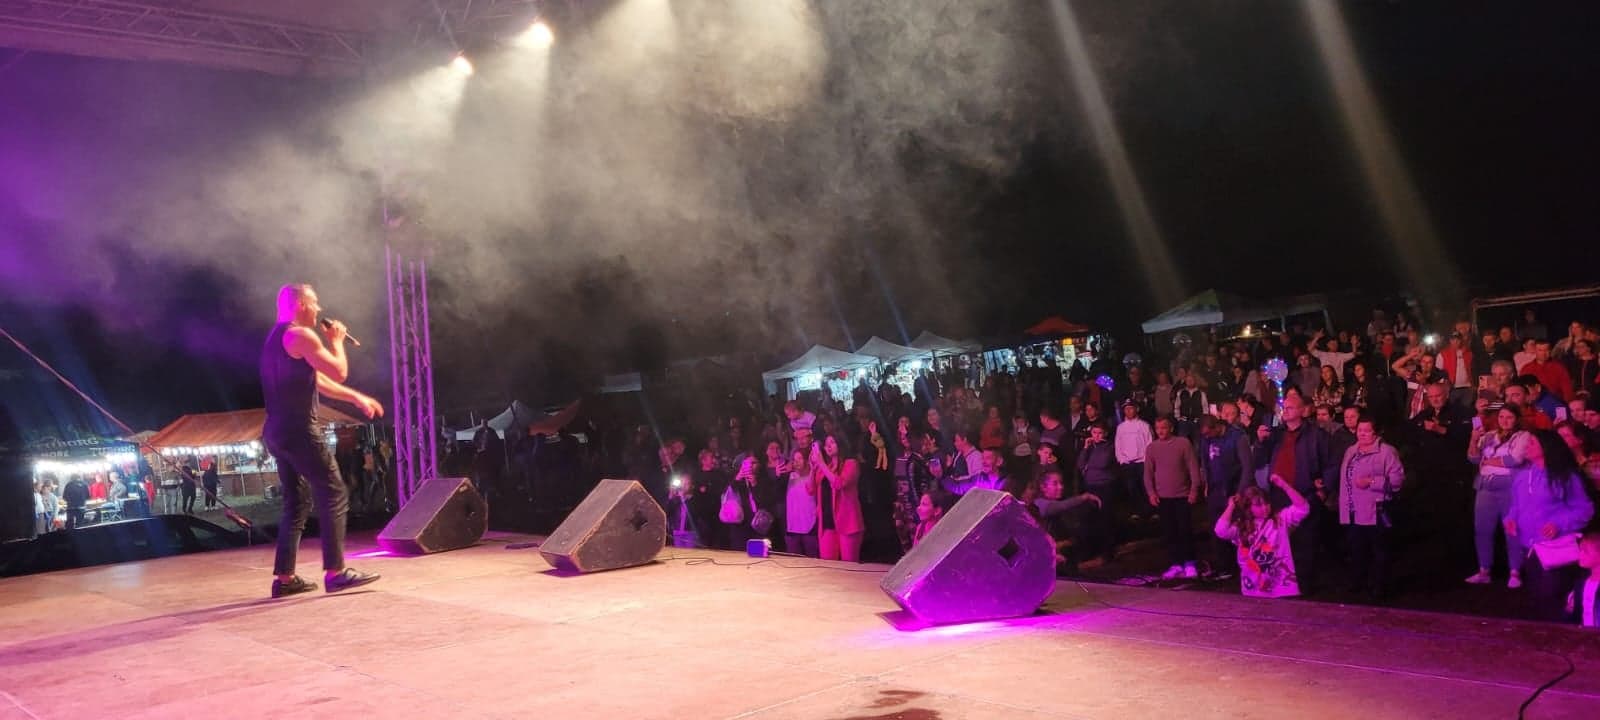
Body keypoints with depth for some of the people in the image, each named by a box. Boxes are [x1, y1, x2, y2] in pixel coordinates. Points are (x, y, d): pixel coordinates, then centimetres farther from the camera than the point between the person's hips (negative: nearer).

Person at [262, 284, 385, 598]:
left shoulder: (277, 338, 23)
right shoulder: (301, 335, -10)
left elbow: (317, 380, 26)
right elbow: (339, 372, -12)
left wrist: (357, 398, 25)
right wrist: (336, 341, 5)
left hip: (278, 431, 10)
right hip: (299, 430, -10)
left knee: (297, 504, 13)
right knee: (333, 495, -7)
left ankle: (285, 577, 12)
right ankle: (335, 572, -10)